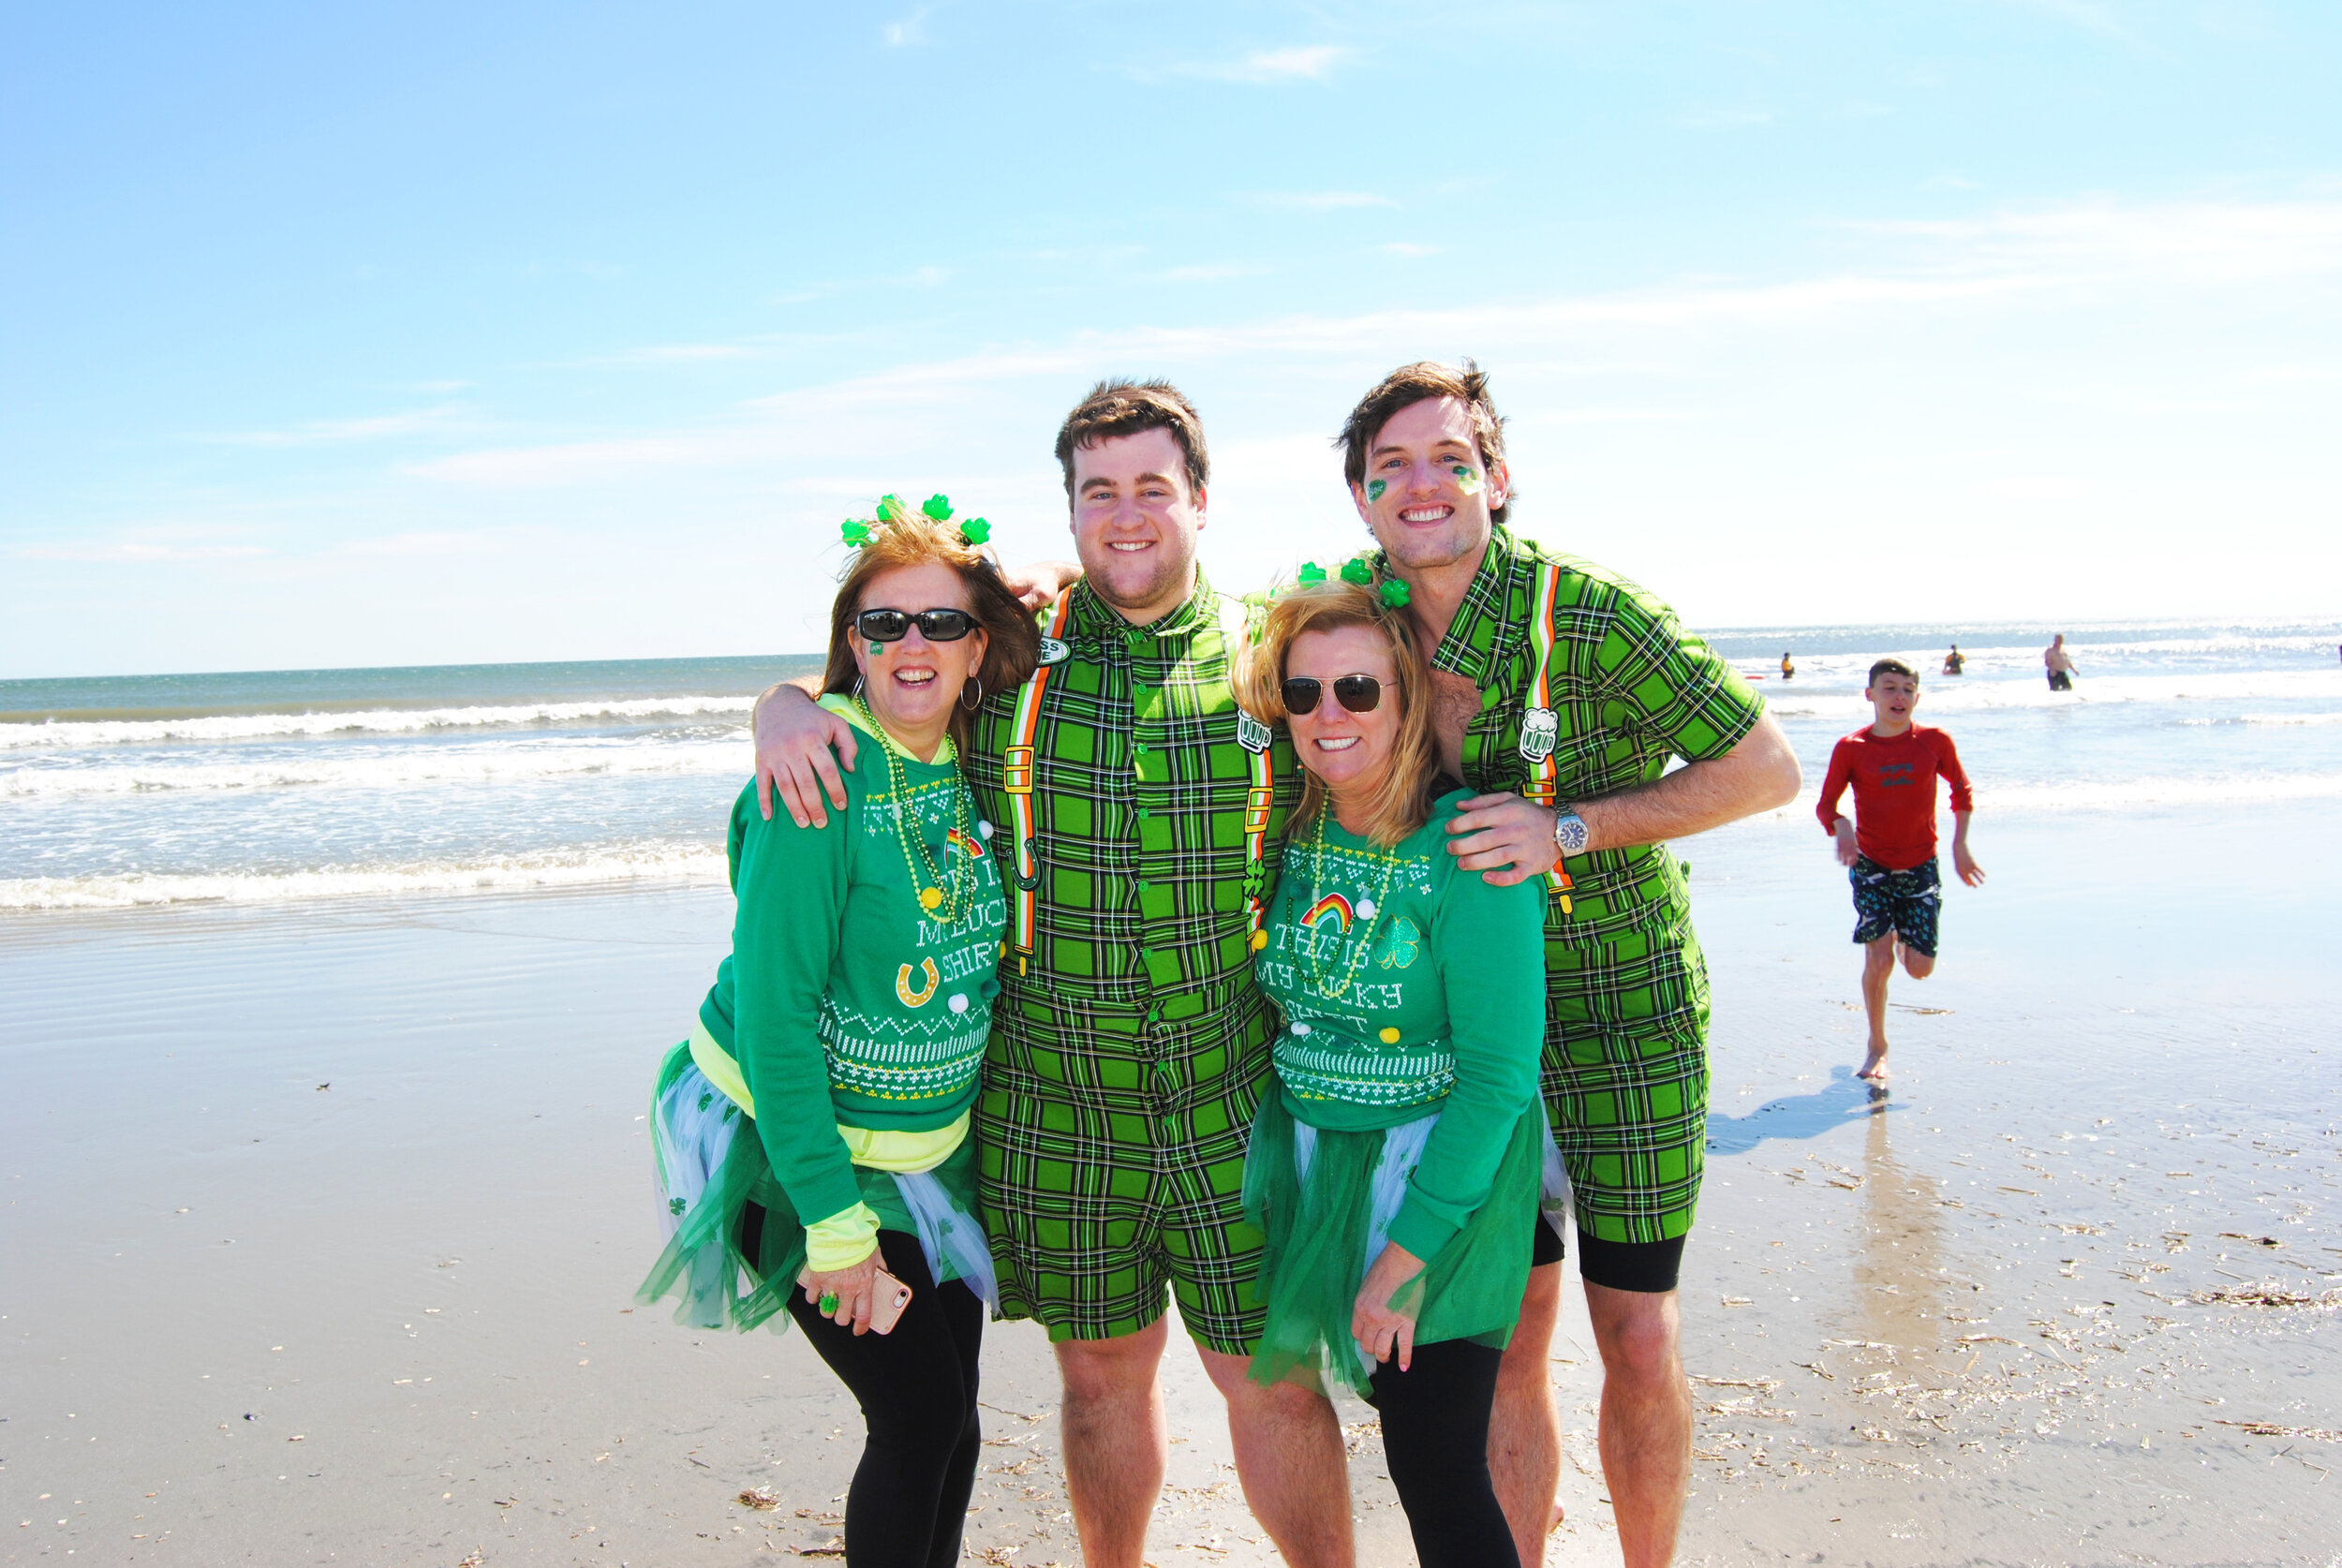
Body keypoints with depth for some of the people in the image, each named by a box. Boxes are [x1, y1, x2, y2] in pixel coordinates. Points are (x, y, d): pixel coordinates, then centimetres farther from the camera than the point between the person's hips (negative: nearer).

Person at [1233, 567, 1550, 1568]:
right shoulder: (1290, 830, 0)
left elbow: (1499, 1069, -18)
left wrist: (1408, 1253, -18)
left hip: (1447, 1170, -5)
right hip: (1306, 1155, 5)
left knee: (1436, 1471, -7)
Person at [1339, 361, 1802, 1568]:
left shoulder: (1588, 612, -19)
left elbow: (1767, 770, -14)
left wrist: (1571, 828, -23)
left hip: (1625, 1010, -3)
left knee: (1637, 1340, 4)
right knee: (1509, 1332, 8)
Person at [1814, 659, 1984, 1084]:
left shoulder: (1935, 742, -5)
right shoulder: (1850, 749, -8)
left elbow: (1962, 791, 10)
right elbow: (1825, 804, -4)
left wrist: (1959, 845, 8)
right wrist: (1840, 826, -25)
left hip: (1920, 865, 1)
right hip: (1871, 865, -1)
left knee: (1919, 968, -1)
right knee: (1878, 959, -13)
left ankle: (1902, 935, 37)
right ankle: (1877, 1046, 7)